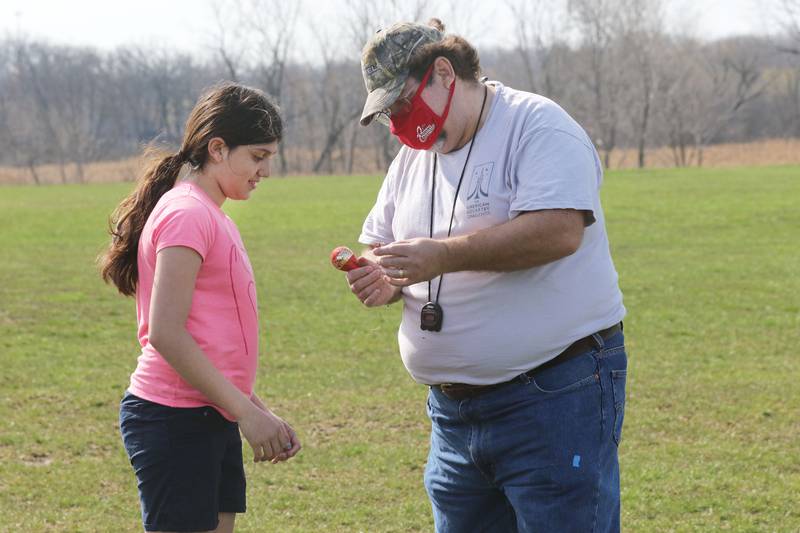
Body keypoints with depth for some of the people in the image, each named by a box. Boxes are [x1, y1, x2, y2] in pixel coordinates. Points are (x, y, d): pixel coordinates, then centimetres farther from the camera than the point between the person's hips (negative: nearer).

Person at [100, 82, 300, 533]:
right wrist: (246, 411, -19)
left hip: (211, 419, 10)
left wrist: (261, 413, 15)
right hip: (175, 422, -10)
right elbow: (165, 334, -20)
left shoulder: (213, 217, 17)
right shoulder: (186, 214, -13)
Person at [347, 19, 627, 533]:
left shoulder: (537, 125, -10)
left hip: (555, 398, -8)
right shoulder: (413, 155, 15)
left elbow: (559, 230, -25)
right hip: (455, 411, 8)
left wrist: (443, 255, -25)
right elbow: (381, 245, 21)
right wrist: (379, 278, -4)